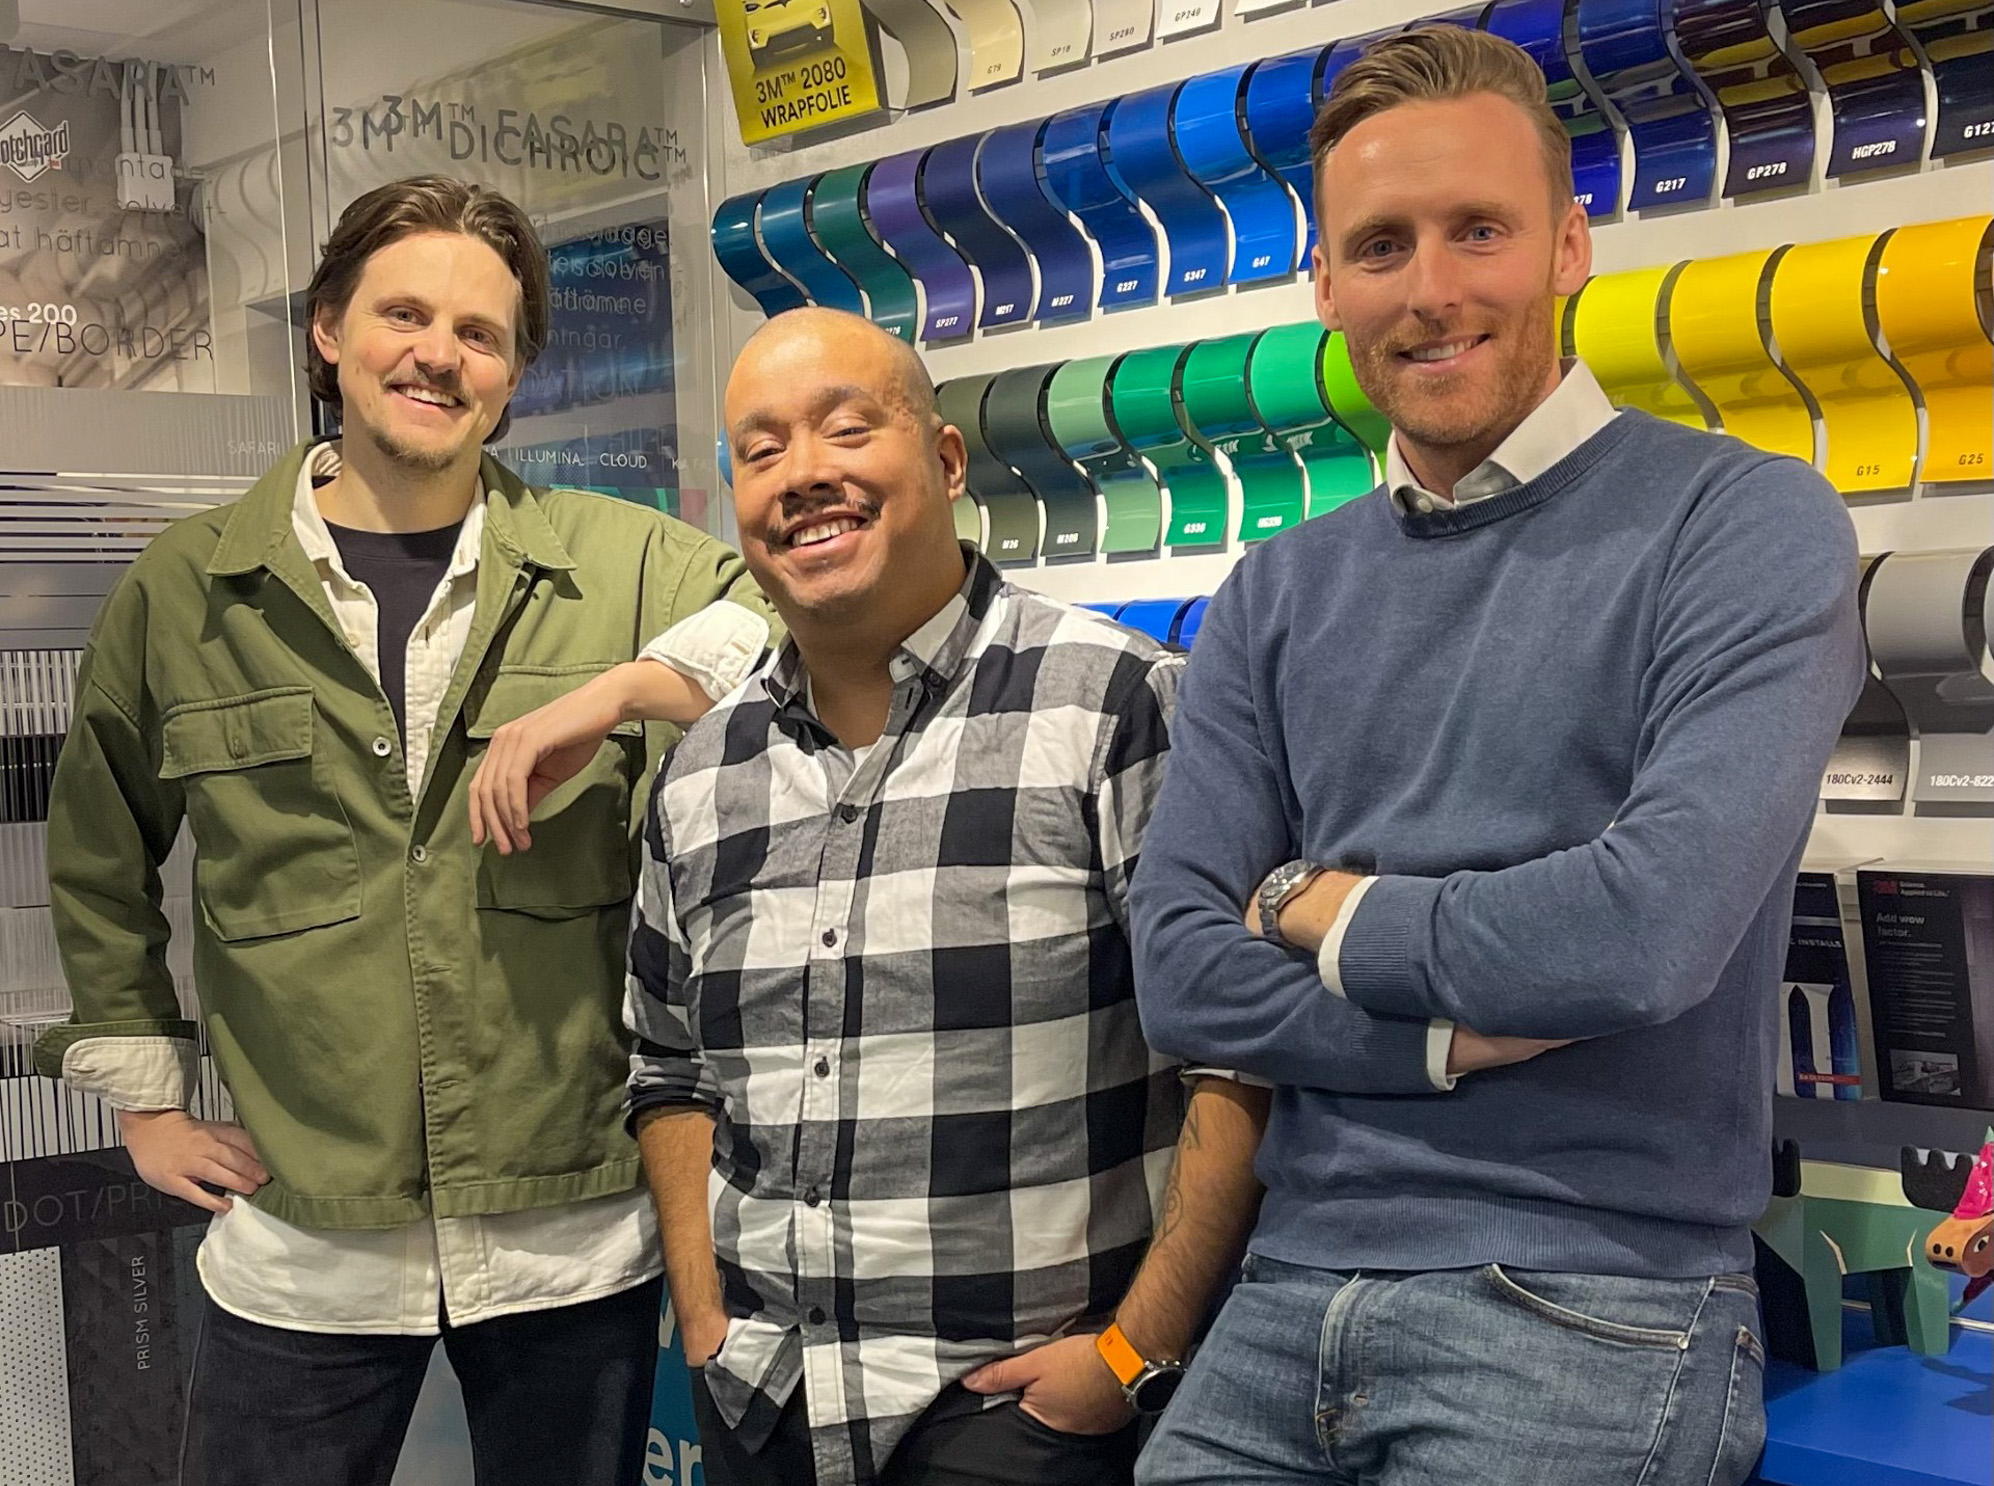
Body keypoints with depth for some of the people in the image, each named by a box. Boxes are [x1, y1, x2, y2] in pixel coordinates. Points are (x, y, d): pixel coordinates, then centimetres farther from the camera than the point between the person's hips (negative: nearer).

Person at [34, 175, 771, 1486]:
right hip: (300, 1242, 0)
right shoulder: (186, 588, 2)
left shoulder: (621, 566, -1)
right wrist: (143, 1091, 12)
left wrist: (620, 688, -20)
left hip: (578, 1232, 0)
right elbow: (99, 855, 15)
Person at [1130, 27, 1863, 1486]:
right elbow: (1179, 969, 0)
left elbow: (1654, 926, -21)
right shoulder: (1275, 595, 7)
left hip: (1591, 1310, -4)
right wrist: (1466, 1034, -13)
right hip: (1292, 1285, 4)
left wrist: (1331, 913, -6)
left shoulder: (1746, 526, -7)